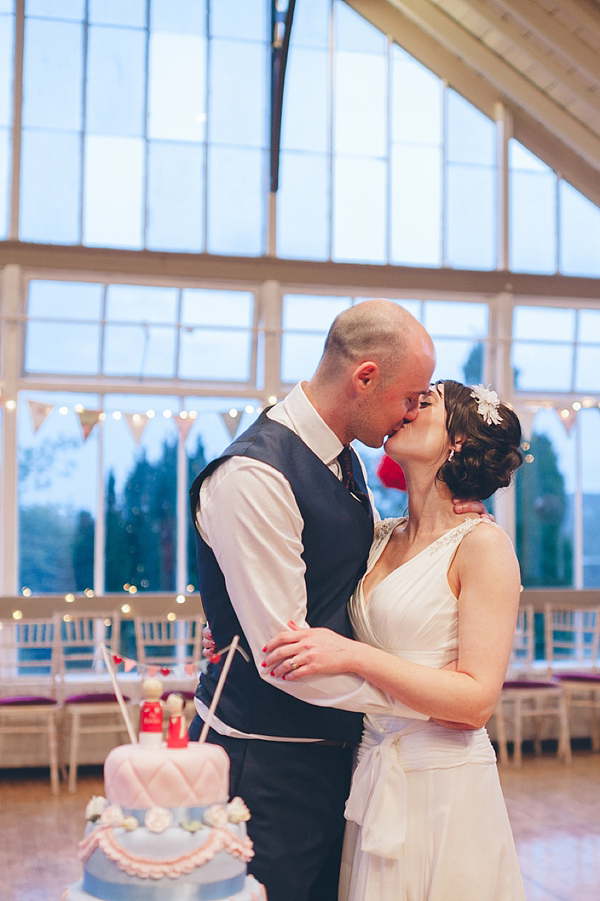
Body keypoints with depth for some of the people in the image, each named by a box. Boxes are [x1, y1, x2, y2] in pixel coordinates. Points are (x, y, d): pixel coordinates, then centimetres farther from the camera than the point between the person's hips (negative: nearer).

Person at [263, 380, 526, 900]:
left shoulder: (482, 545, -12)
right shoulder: (380, 538, 7)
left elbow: (478, 700, -17)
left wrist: (354, 657, -24)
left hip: (441, 787, -6)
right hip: (368, 779, 6)